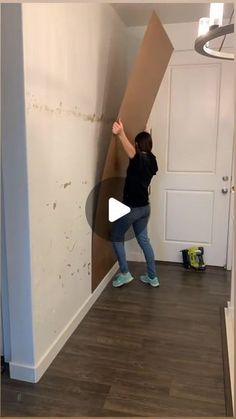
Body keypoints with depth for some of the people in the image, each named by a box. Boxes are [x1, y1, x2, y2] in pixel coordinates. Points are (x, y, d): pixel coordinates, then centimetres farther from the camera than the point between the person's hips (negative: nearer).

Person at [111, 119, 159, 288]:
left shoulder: (139, 159, -18)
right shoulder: (152, 160, 5)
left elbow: (131, 151, -43)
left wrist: (121, 133, -61)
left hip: (131, 207, -8)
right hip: (144, 207, 8)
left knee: (117, 237, 11)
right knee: (144, 239, 16)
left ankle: (125, 273, 13)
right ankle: (152, 277, 22)